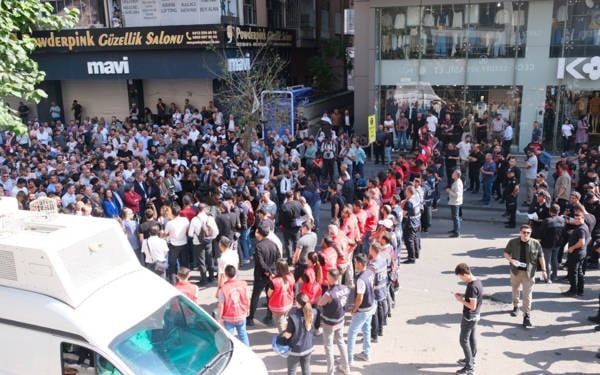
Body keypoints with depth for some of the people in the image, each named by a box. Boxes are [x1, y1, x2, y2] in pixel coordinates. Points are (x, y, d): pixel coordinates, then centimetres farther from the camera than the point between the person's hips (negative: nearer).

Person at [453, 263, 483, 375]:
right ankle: (471, 359, 38)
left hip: (469, 317, -9)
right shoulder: (478, 281, 0)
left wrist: (461, 300, -16)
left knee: (464, 341, 1)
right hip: (476, 316, 9)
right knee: (472, 338, 22)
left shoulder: (472, 286, -29)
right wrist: (463, 295, 4)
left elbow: (472, 306, -27)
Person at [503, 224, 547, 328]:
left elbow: (541, 257, 3)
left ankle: (527, 316, 3)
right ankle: (515, 307, 45)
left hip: (529, 273, -2)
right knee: (515, 290, 21)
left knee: (527, 295, -4)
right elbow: (506, 253, 3)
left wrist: (543, 270, 2)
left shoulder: (535, 243, -6)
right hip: (516, 271, 2)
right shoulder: (513, 242, -6)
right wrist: (511, 260, -17)